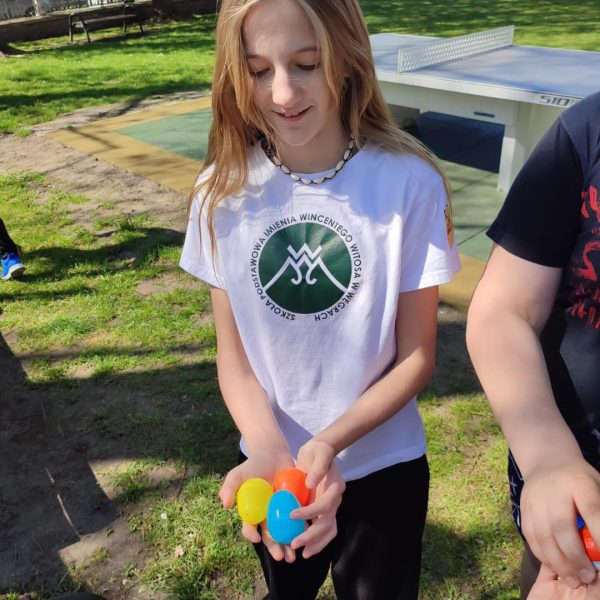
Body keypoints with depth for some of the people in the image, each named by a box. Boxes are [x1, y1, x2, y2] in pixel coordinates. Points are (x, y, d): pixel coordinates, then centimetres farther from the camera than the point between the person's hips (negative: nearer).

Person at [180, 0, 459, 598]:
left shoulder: (409, 182, -20)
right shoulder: (223, 193, -12)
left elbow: (417, 356, -12)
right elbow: (233, 357, -8)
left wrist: (329, 442, -25)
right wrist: (268, 450, -25)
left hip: (383, 465, -2)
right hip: (273, 463, 3)